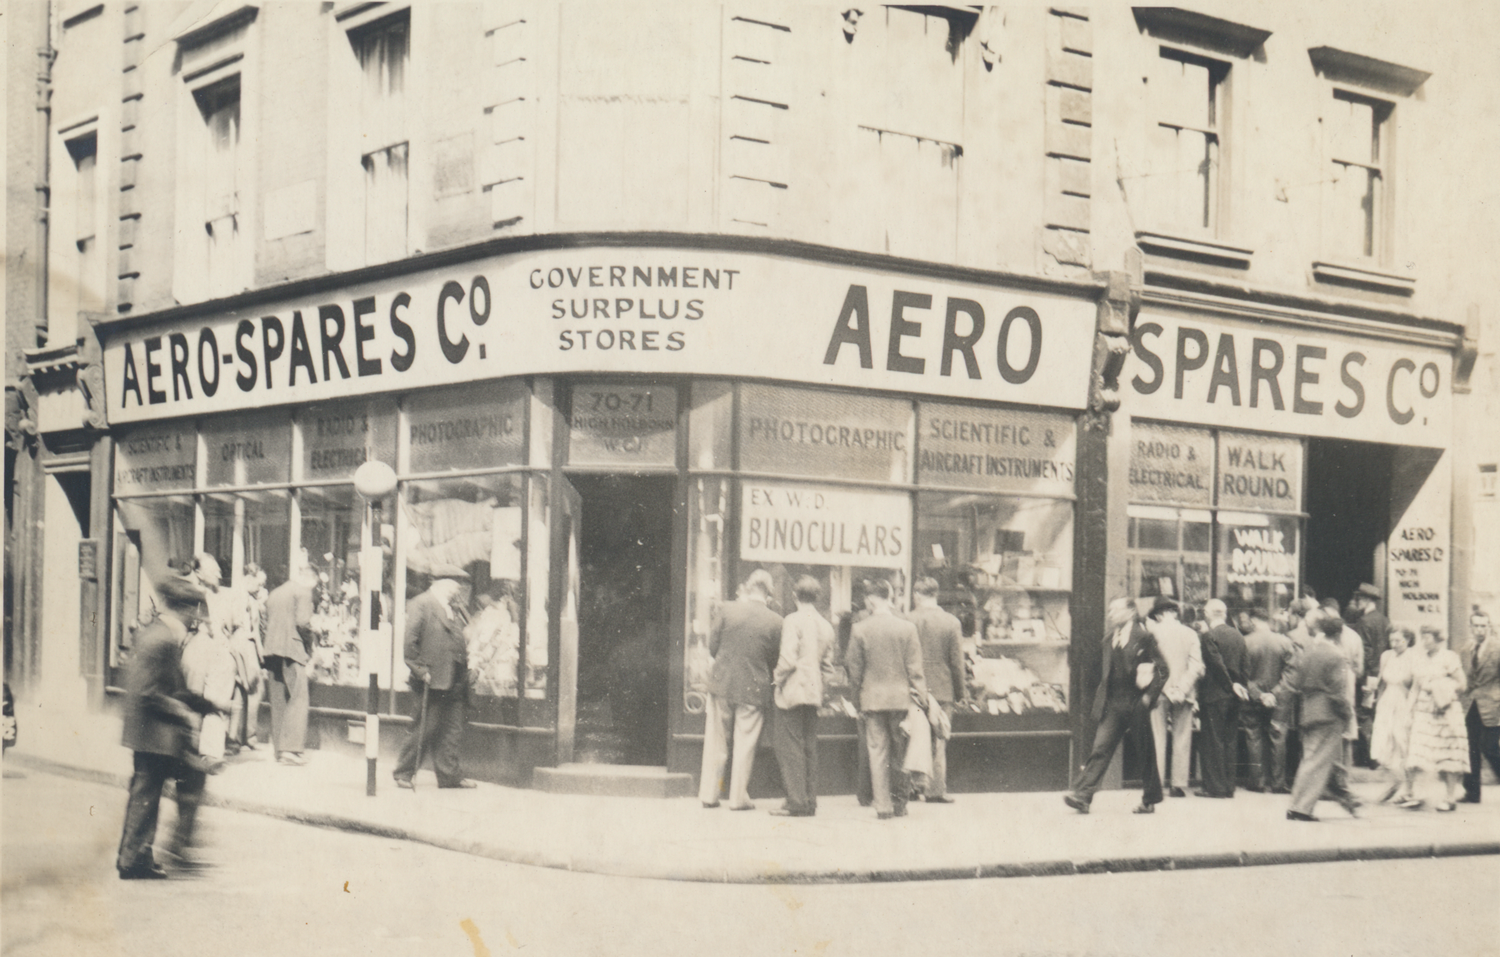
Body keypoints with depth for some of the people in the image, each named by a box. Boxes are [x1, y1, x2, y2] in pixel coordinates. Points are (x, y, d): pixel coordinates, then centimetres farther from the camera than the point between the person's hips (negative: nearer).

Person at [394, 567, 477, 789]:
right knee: (425, 729, -3)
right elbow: (410, 642, -13)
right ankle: (403, 773, 9)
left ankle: (451, 775, 11)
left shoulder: (454, 609, 16)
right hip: (433, 680, -8)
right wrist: (421, 670, -16)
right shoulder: (420, 604, -8)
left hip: (454, 681, 8)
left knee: (453, 729, 6)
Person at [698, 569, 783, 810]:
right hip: (754, 689, -2)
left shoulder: (729, 610, -7)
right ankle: (738, 797, 9)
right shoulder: (775, 621, -10)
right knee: (745, 745, 7)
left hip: (722, 684, 2)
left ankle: (709, 793, 16)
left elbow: (712, 646, -1)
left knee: (716, 742, 12)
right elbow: (774, 660, -2)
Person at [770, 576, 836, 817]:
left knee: (790, 748, -4)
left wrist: (778, 678, -3)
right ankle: (810, 802, 12)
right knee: (809, 748, 11)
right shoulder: (826, 626, 10)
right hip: (814, 693, 7)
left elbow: (788, 659, -18)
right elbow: (827, 665, 13)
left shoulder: (793, 621, -11)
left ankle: (796, 802, -7)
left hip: (792, 691, -7)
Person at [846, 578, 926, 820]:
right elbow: (915, 669, -3)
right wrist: (920, 696, 4)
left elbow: (854, 670, 0)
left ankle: (883, 805, 2)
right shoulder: (907, 628, -4)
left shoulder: (860, 630, -6)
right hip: (901, 698, 1)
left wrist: (857, 700, 11)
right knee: (900, 751, 11)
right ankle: (899, 803, 16)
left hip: (872, 698, -1)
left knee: (878, 751, 4)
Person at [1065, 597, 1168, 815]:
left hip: (1136, 704, -5)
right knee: (1101, 748, -5)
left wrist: (1149, 694, -11)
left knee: (1145, 753, 7)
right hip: (1113, 704, 5)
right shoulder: (1110, 636, 11)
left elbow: (1163, 670, -5)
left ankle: (1150, 800, 21)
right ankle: (1083, 795, -12)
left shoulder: (1144, 636, -7)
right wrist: (1102, 695, 12)